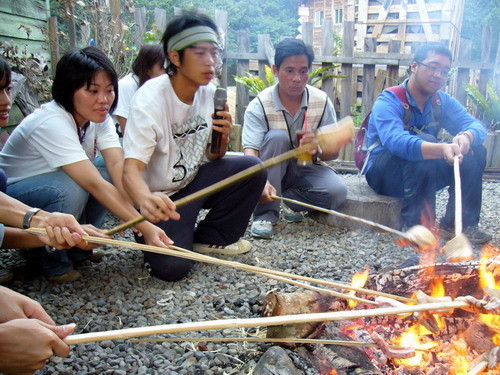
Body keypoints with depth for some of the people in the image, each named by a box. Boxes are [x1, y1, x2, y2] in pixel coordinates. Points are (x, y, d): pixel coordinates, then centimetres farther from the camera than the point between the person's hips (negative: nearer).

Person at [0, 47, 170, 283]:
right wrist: (143, 226, -45)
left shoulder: (99, 117, -9)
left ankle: (76, 246, 1)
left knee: (113, 179, -18)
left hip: (55, 184, 7)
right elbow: (94, 184, -40)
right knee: (70, 189, -35)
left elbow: (118, 165, -24)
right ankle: (49, 261, -10)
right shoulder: (51, 124, -32)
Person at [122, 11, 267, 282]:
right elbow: (131, 170, -31)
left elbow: (213, 159, 5)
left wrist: (223, 138, -19)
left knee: (251, 168, -16)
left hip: (191, 183, 6)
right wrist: (146, 200, -54)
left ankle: (211, 238, 4)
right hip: (159, 197, -6)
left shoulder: (209, 93, -4)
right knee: (172, 266, -24)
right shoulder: (151, 98, -23)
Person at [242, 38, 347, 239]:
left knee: (337, 191, -27)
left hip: (304, 170, 2)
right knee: (276, 137, -32)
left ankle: (292, 201, 2)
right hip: (271, 171, -1)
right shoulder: (260, 105, -17)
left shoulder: (322, 102, -10)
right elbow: (250, 151, -29)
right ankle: (266, 213, -23)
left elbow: (333, 152, -5)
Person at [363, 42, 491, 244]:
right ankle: (417, 225, -28)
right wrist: (442, 149, -54)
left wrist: (466, 136, -35)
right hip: (383, 173, -6)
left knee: (474, 150, -10)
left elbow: (476, 125, -10)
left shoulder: (443, 102, 3)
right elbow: (395, 141, -38)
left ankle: (459, 223, -7)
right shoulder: (389, 101, -18)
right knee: (424, 143, -31)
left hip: (426, 172, 6)